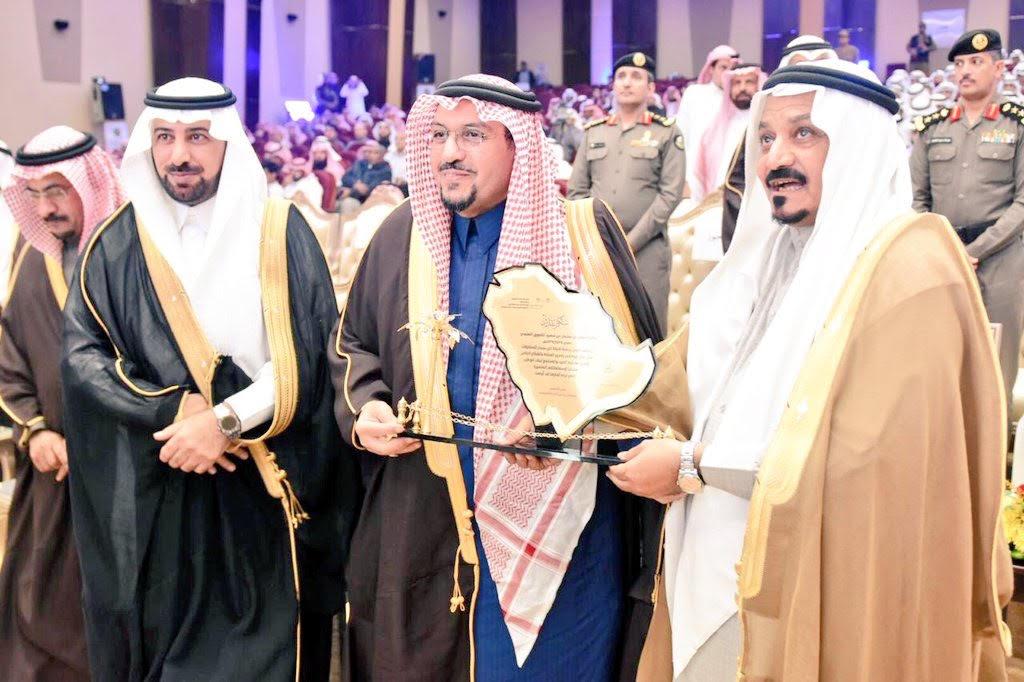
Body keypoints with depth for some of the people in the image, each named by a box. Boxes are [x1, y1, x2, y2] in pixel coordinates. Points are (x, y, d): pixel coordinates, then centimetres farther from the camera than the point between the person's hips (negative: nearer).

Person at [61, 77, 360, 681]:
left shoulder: (280, 230, -2)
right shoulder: (118, 243, 3)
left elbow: (308, 352, -8)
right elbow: (82, 354, -2)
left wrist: (227, 419, -18)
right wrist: (173, 411, -16)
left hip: (267, 486, -1)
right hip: (154, 494, 1)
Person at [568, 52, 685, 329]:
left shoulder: (667, 133, 3)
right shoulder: (593, 132, 13)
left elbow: (670, 195, -5)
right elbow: (576, 190, 11)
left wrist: (630, 242, -10)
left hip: (646, 249, -3)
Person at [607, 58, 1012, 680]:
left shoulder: (910, 267, -17)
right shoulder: (776, 258, 11)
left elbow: (864, 454, -24)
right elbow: (695, 375, 9)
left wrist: (693, 465, -17)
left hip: (830, 593, -7)